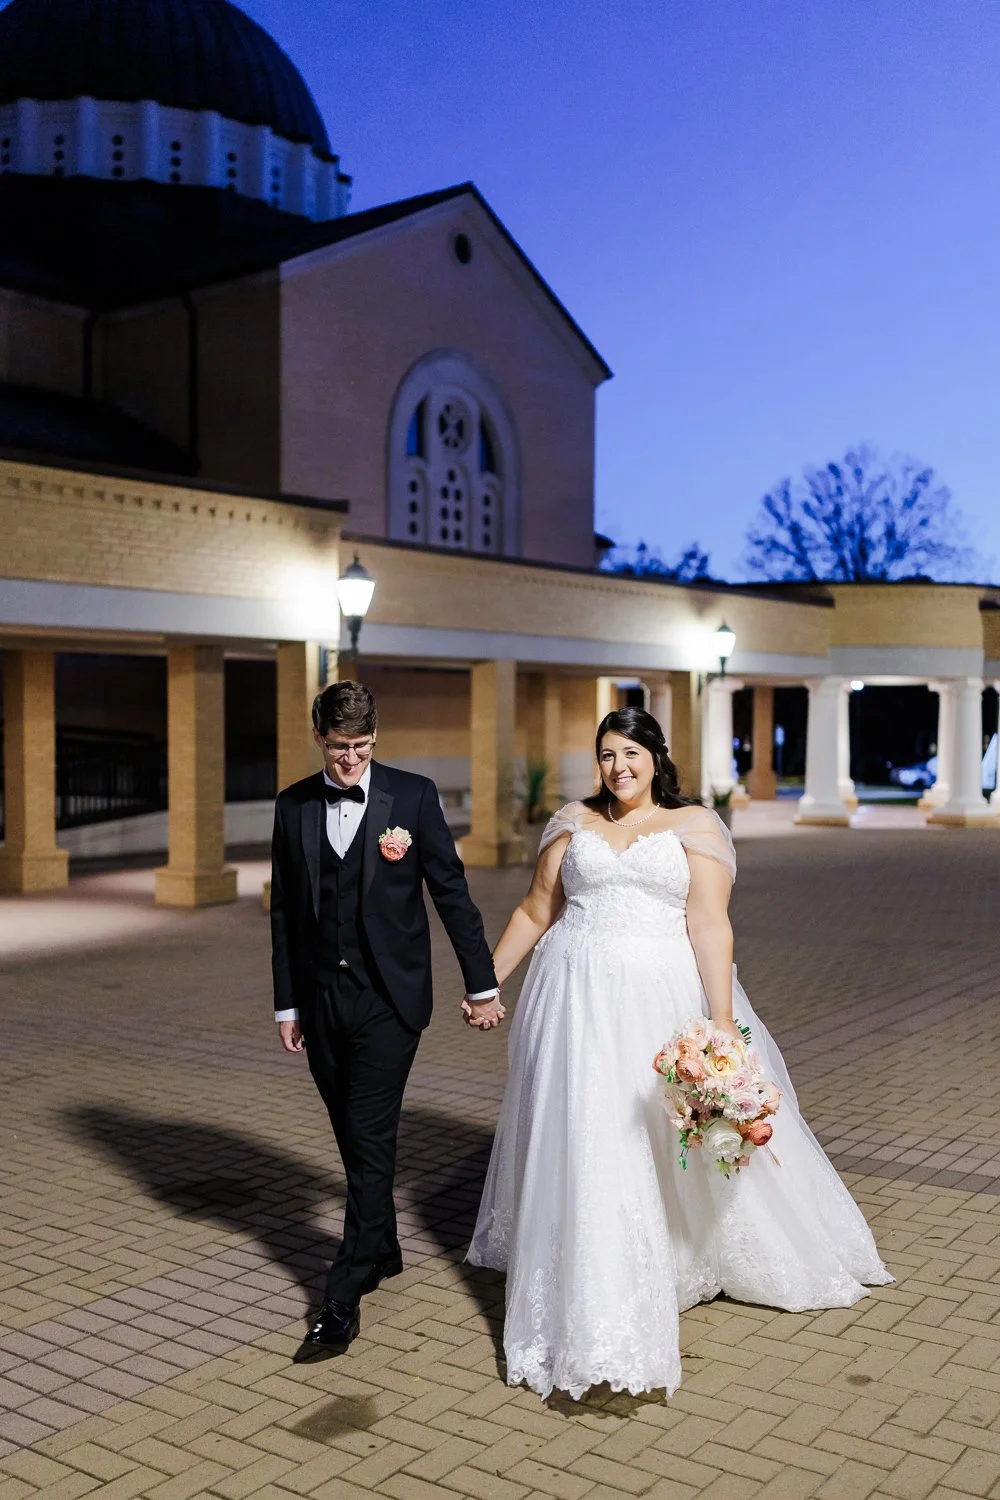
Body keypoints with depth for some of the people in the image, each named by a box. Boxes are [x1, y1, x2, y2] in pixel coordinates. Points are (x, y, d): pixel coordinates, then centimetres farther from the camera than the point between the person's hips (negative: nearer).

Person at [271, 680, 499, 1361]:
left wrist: (483, 982, 1)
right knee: (353, 1137, 15)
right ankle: (383, 1250, 36)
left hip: (389, 998, -4)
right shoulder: (294, 805, 4)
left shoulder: (413, 795, -5)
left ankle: (344, 1299, 0)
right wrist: (287, 1003, 9)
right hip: (322, 999, 4)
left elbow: (452, 891, -1)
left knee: (370, 1139, -6)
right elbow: (285, 911, 9)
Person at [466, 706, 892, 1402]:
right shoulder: (575, 824, 9)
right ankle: (596, 1306, 15)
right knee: (584, 1146, 1)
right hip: (580, 1003, 2)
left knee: (684, 1140, 4)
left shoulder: (694, 826, 1)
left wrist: (722, 1024, -14)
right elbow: (534, 913, 14)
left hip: (664, 1001, -2)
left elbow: (711, 926, -7)